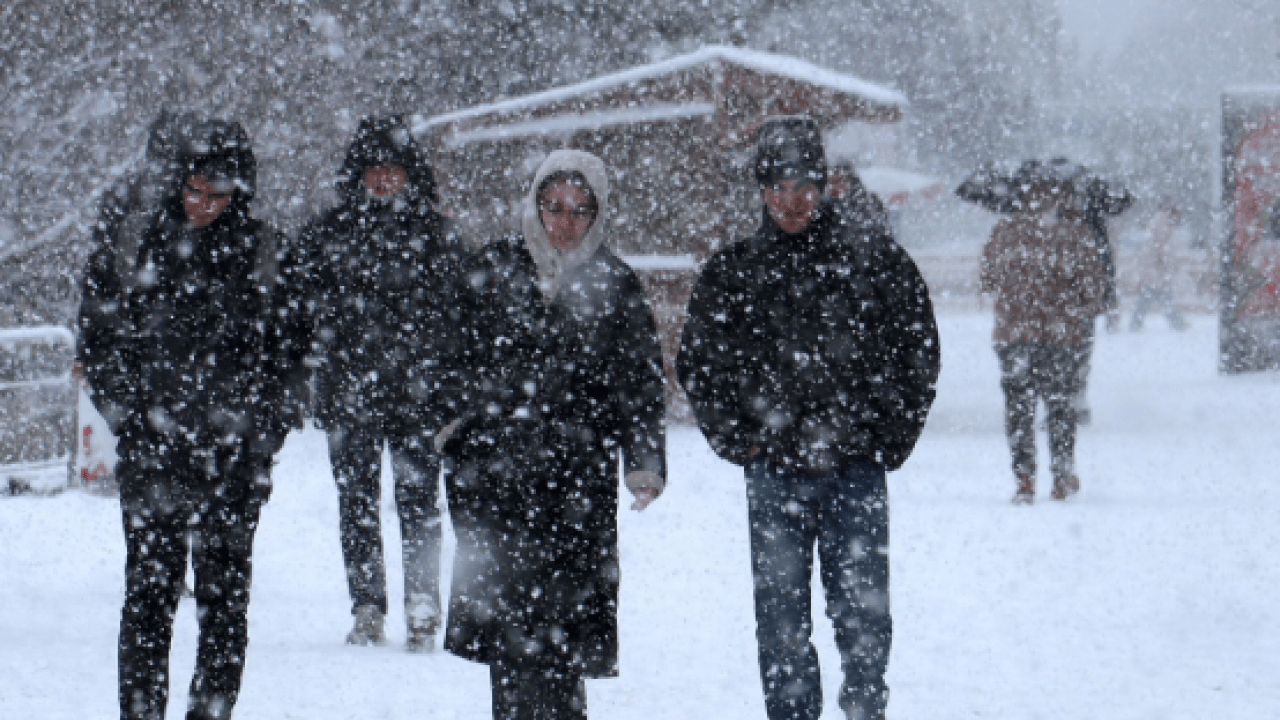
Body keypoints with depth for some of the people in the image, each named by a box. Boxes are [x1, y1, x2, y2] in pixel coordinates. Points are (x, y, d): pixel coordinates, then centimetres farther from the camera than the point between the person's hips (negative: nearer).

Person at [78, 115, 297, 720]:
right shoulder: (129, 239, 3)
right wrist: (127, 410, -3)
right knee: (150, 587, -2)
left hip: (235, 448, 1)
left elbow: (280, 342, 10)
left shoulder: (259, 250, 5)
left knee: (225, 591, 2)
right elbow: (98, 336, 7)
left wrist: (266, 424, 0)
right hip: (152, 444, -1)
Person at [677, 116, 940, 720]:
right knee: (781, 622, 3)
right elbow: (695, 364, 15)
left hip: (857, 469, -1)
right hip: (774, 471, 1)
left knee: (862, 612, -2)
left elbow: (918, 351, 9)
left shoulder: (874, 259, 4)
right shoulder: (731, 273, 7)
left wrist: (891, 434, 3)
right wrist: (734, 438, 5)